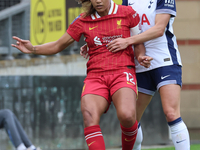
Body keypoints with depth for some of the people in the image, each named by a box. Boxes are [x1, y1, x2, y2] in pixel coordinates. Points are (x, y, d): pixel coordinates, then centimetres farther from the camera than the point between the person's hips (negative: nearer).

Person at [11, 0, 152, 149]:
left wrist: (141, 56, -4)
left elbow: (138, 42, 17)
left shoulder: (127, 13, 5)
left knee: (126, 116, -30)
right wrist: (33, 49, 1)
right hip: (95, 76, 2)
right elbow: (58, 45, 16)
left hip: (122, 73, -2)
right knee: (89, 117, -29)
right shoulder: (83, 21, 9)